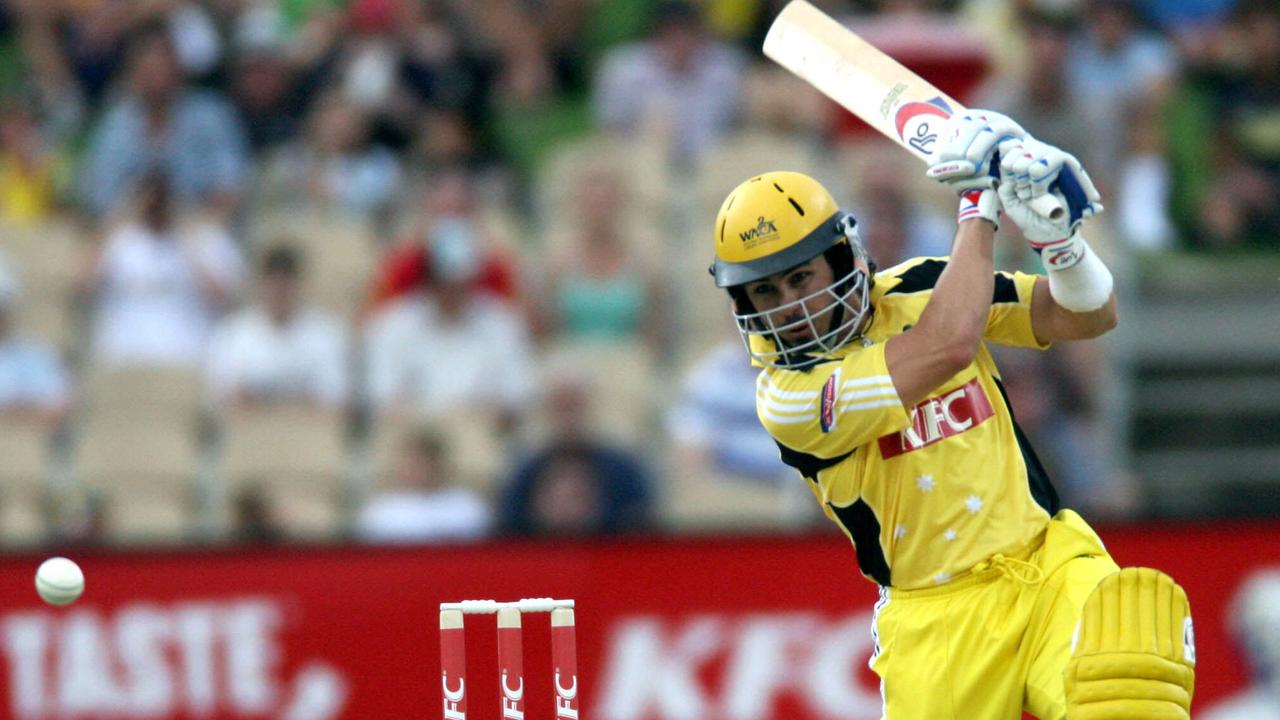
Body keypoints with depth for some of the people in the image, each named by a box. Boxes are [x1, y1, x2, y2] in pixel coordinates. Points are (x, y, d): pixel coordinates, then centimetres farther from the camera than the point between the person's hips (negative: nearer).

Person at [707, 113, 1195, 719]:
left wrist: (1052, 231, -11)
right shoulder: (786, 395, -11)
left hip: (1048, 563, 1)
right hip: (936, 618, -1)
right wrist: (978, 209, -13)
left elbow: (1089, 317, 9)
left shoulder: (917, 290, 5)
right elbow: (948, 348, -22)